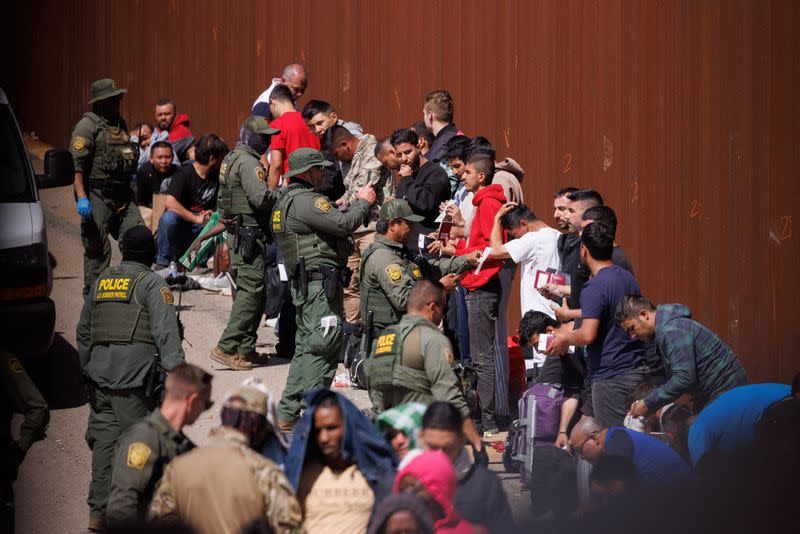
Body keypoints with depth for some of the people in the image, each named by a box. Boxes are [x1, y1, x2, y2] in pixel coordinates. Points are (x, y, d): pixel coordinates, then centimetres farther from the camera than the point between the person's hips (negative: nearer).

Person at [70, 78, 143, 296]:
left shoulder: (120, 124, 17)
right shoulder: (87, 125, -8)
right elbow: (76, 164, -15)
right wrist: (81, 197, -24)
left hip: (122, 197, 7)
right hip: (97, 197, -7)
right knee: (98, 250, -3)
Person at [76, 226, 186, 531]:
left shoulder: (101, 281, 17)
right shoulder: (152, 284, -3)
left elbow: (83, 333, 24)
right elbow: (166, 333, -13)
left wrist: (87, 370, 33)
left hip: (99, 376, 6)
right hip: (134, 377, -6)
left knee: (104, 440, 8)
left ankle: (98, 511, 5)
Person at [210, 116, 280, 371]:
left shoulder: (230, 159, 18)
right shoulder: (249, 163, -15)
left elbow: (221, 198, 24)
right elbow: (261, 197, -26)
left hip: (237, 233, 11)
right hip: (250, 234, -11)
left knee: (245, 290, 14)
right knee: (250, 290, -12)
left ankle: (245, 349, 15)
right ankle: (227, 348, -16)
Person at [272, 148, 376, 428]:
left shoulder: (285, 200, 20)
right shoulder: (304, 201, -14)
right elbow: (343, 224, -19)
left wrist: (349, 205, 14)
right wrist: (363, 203, -3)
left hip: (303, 285, 11)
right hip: (320, 282, -11)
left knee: (306, 348, 13)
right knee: (323, 345, -10)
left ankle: (288, 414, 12)